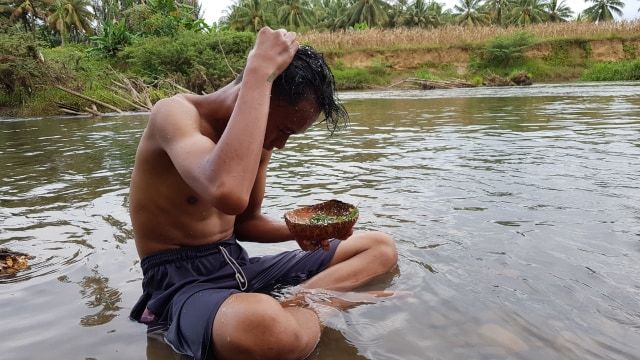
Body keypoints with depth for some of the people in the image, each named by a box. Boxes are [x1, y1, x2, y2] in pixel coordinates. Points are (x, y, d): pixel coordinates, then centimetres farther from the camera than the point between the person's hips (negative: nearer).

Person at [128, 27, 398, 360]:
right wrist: (260, 71, -32)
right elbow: (229, 193, -40)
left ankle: (293, 304, -15)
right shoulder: (175, 114, -18)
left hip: (239, 266, 9)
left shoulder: (258, 136, 7)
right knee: (265, 328, -46)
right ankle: (309, 305, -13)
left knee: (380, 247, 6)